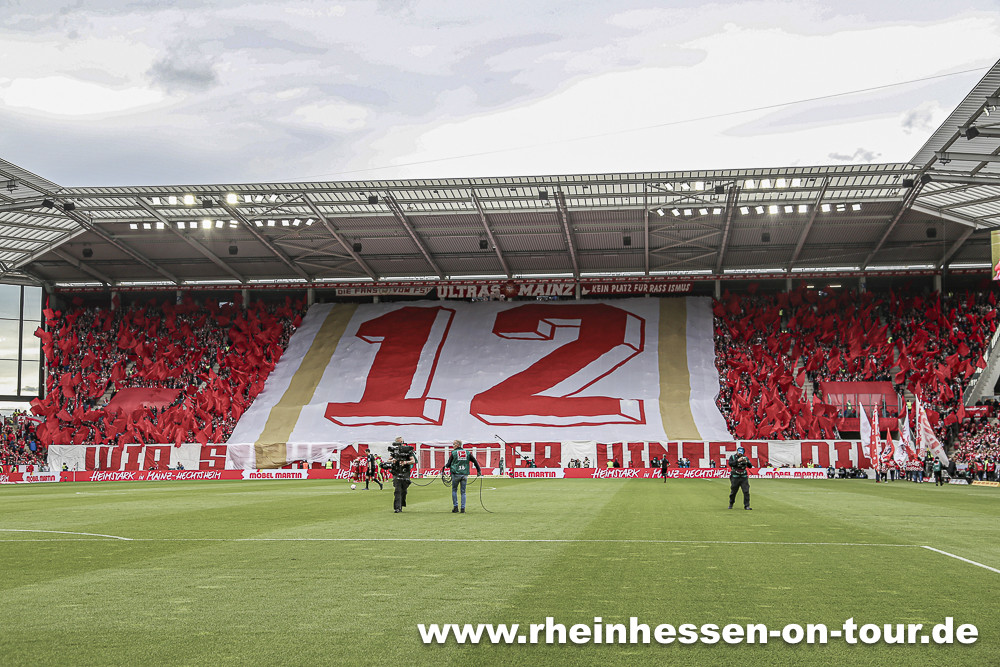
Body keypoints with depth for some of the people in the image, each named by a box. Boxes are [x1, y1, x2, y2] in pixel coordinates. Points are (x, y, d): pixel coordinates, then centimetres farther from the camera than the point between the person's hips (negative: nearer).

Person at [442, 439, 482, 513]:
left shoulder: (453, 453, 0)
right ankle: (463, 509, 4)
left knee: (454, 490, 11)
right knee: (463, 491, 8)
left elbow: (448, 464, 1)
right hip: (465, 474, 3)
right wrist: (479, 470, 19)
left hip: (456, 474, -3)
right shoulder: (467, 452, 9)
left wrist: (443, 468, 19)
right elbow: (475, 461, 10)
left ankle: (455, 507, 5)